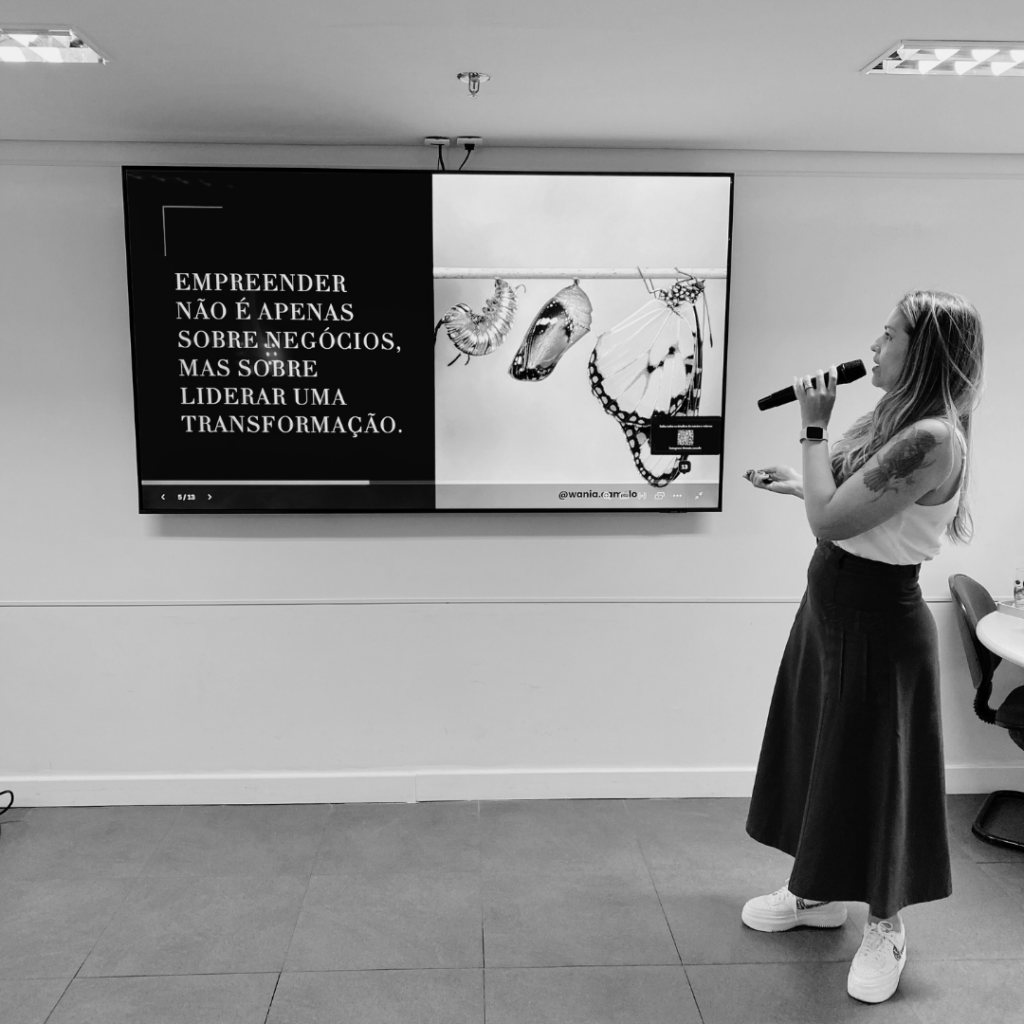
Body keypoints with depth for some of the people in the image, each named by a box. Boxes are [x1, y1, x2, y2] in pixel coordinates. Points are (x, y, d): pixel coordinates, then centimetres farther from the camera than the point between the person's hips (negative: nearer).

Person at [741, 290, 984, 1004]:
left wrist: (813, 430, -18)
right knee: (822, 755, 20)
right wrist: (794, 483, 9)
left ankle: (886, 926, 31)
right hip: (833, 609, 9)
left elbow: (830, 518, -27)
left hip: (877, 624, -9)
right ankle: (820, 894, 39)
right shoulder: (897, 420, 6)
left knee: (874, 774, 7)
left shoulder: (932, 438, -24)